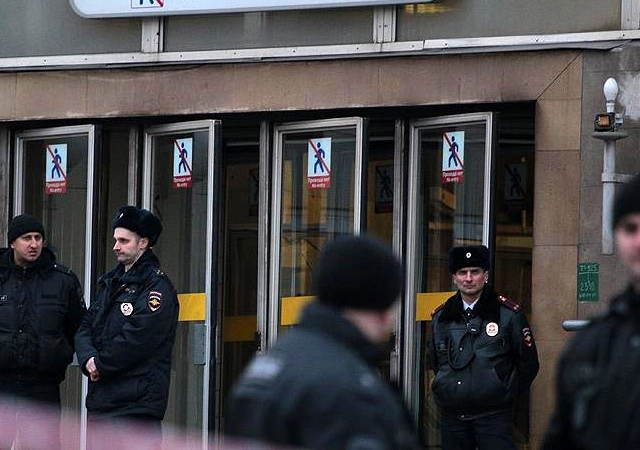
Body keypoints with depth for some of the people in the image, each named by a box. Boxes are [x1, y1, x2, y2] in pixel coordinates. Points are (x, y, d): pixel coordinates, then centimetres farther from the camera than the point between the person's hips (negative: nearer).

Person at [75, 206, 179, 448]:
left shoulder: (157, 287, -9)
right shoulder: (109, 282, 19)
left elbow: (135, 340, -17)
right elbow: (85, 328, 14)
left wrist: (100, 365, -7)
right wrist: (89, 360, -6)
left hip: (135, 402, -9)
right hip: (100, 400, 9)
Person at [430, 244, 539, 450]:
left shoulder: (508, 313, -2)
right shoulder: (441, 317, 9)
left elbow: (529, 364, 6)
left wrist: (505, 393, 8)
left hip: (493, 416, -4)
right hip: (452, 415, 4)